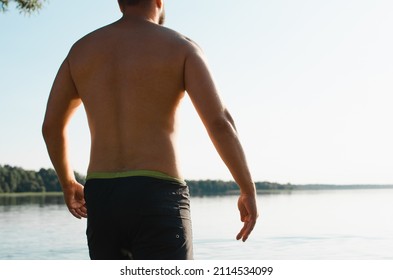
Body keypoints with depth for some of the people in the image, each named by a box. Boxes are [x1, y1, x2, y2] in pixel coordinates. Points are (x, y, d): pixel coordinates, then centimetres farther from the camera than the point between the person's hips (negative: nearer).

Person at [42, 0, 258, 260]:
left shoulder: (82, 49, 14)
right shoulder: (180, 47, 0)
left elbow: (52, 126, 19)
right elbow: (219, 122, -11)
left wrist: (68, 183, 34)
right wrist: (249, 190, 0)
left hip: (101, 200, 5)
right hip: (156, 199, -5)